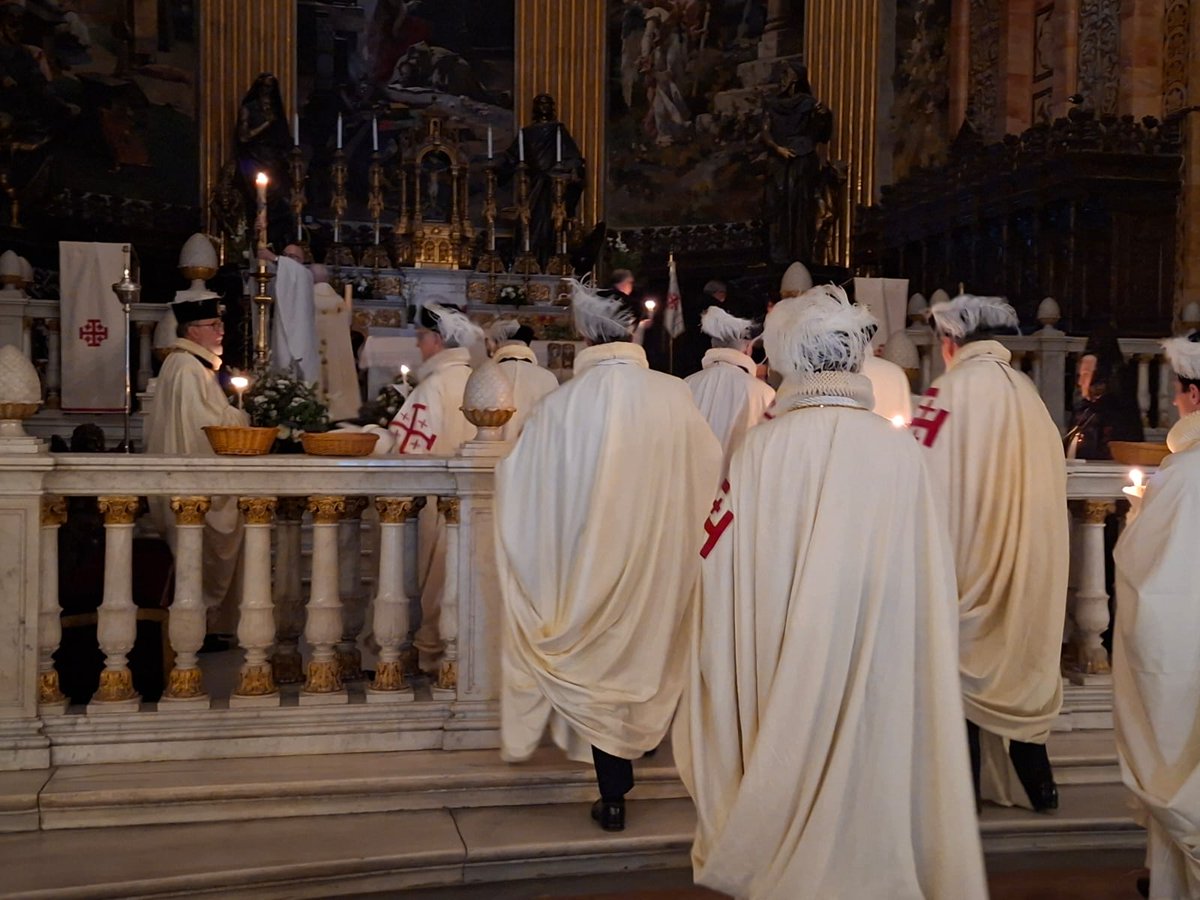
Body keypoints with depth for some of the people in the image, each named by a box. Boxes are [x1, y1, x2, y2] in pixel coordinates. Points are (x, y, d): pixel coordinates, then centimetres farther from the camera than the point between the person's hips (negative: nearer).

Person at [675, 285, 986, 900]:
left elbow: (723, 567, -6)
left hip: (779, 681, -1)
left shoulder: (762, 449, -11)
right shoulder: (899, 451, -8)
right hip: (879, 674, 1)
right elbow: (928, 578, -5)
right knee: (867, 774, 16)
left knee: (790, 767, 14)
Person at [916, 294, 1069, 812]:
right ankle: (1037, 783, 24)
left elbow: (920, 475, -17)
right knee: (1019, 661, 16)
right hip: (1026, 559, 6)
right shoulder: (1028, 394, 3)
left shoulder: (952, 392, -14)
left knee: (964, 665, 6)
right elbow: (1050, 477, 7)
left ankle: (964, 792, 14)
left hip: (966, 555, -5)